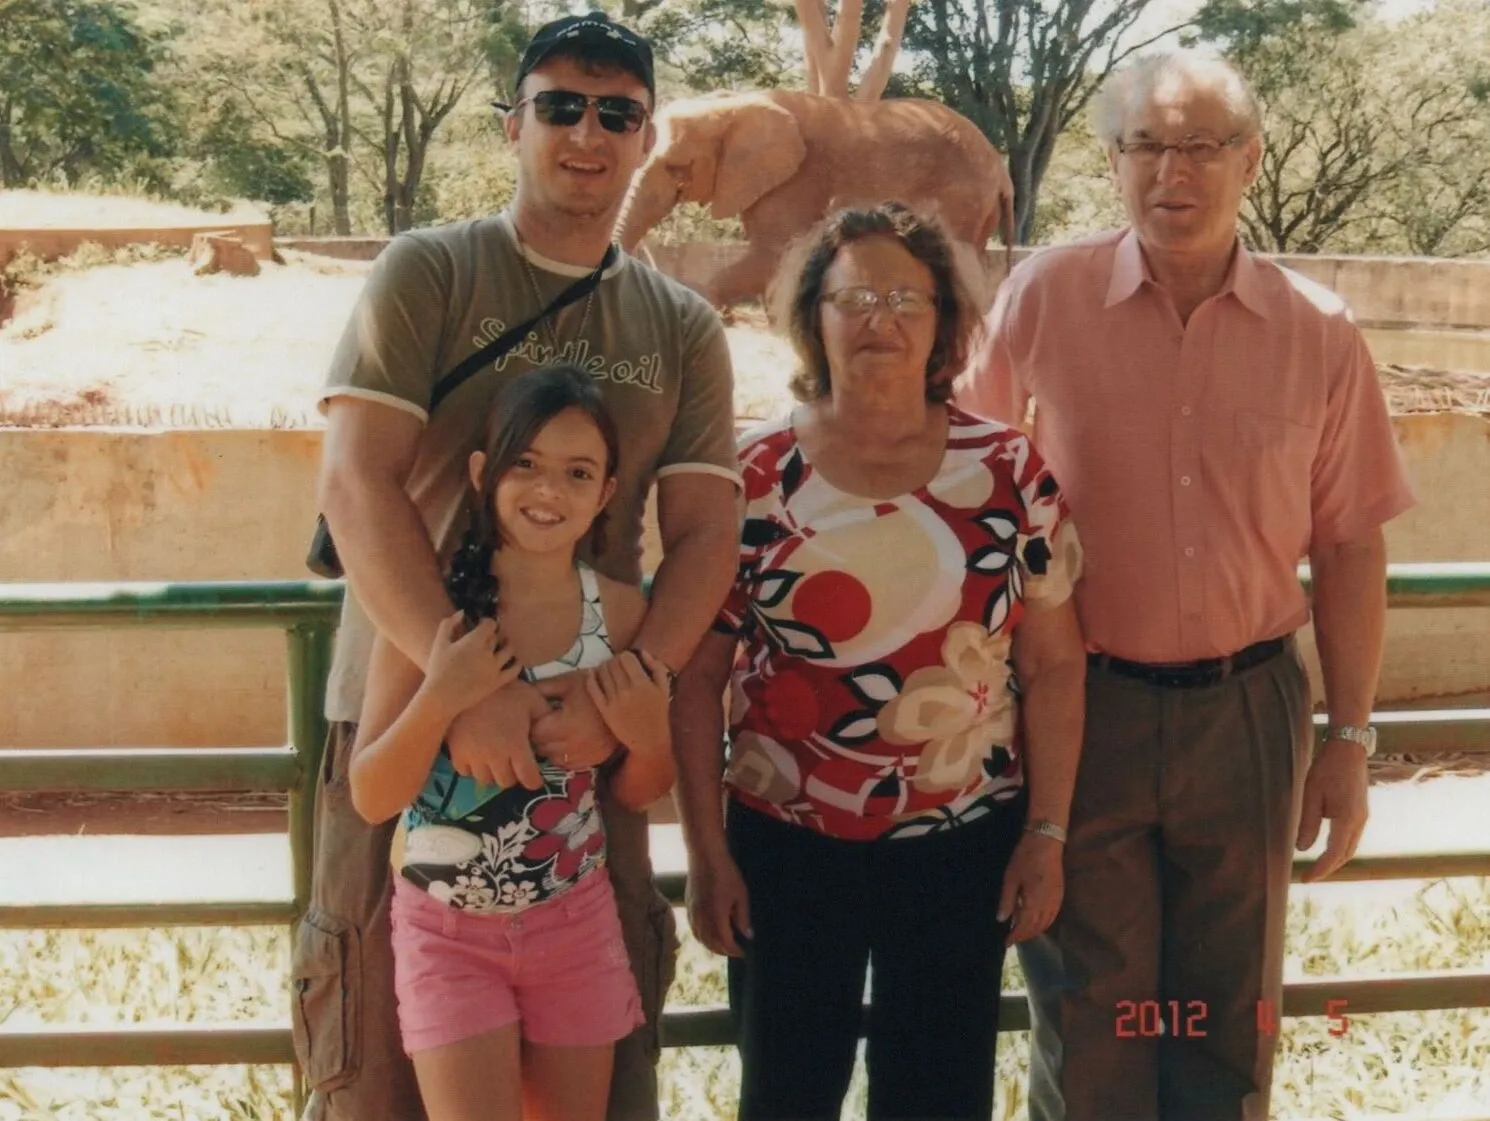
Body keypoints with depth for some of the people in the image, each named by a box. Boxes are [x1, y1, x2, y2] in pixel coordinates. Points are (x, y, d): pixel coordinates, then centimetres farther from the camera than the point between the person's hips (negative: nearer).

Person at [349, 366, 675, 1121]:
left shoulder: (620, 611, -6)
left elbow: (636, 793, 6)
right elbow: (370, 798, -13)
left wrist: (650, 738, -15)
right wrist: (439, 699, -28)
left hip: (576, 923, 3)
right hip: (449, 930, -3)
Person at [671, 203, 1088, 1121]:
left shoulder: (1009, 471, -2)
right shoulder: (754, 479, -5)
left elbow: (1053, 667, 0)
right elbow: (700, 678, -3)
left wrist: (1047, 834, -2)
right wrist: (708, 851, -4)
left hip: (963, 843, 1)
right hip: (786, 843, 0)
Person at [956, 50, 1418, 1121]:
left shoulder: (1320, 335, -1)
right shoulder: (1041, 299, -5)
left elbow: (1350, 551, 4)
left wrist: (1349, 741, 4)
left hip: (1248, 711, 2)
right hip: (1081, 708, -1)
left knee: (1230, 1023, 15)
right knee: (1089, 1027, 10)